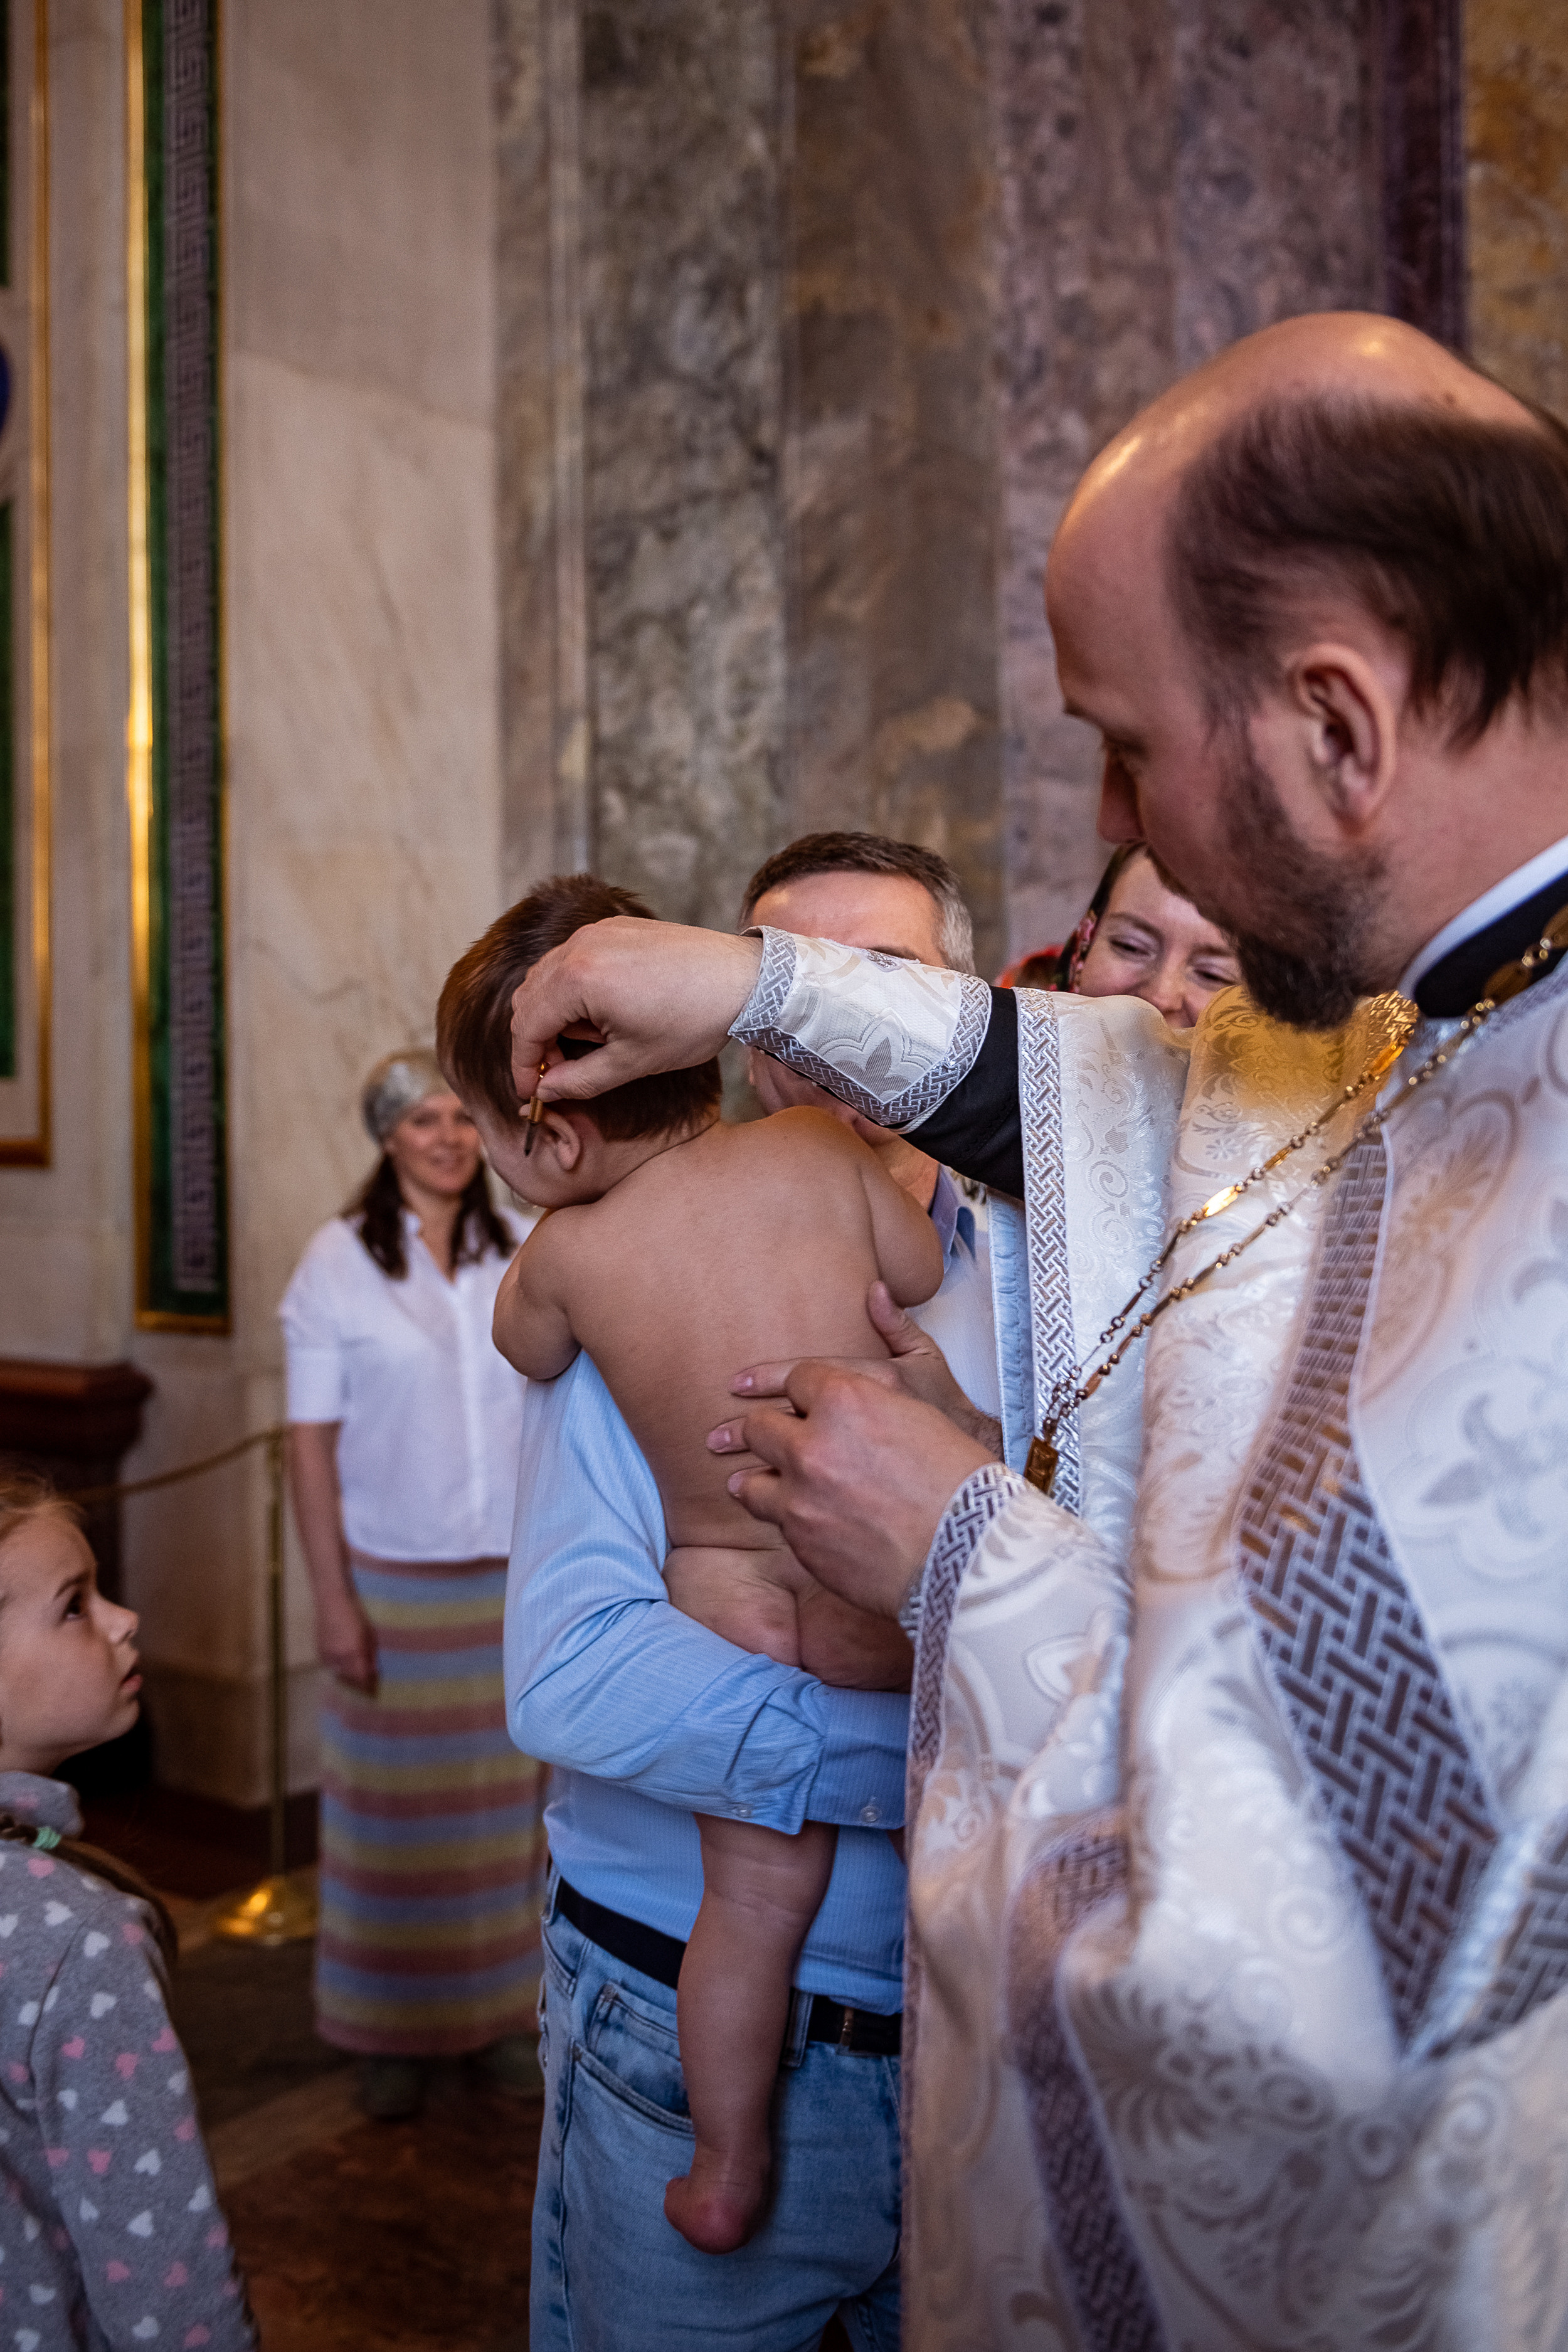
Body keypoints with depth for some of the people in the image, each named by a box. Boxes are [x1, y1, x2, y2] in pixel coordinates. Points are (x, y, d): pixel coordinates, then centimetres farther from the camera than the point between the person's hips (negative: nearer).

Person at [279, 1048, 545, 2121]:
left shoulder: (522, 1251, 2)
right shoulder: (340, 1258, -5)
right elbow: (311, 1440, -5)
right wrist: (333, 1599, -9)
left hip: (515, 1574, 2)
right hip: (394, 1579, -2)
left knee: (507, 1794, 9)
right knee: (397, 1804, 7)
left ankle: (498, 2012, 26)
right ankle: (395, 2033, 24)